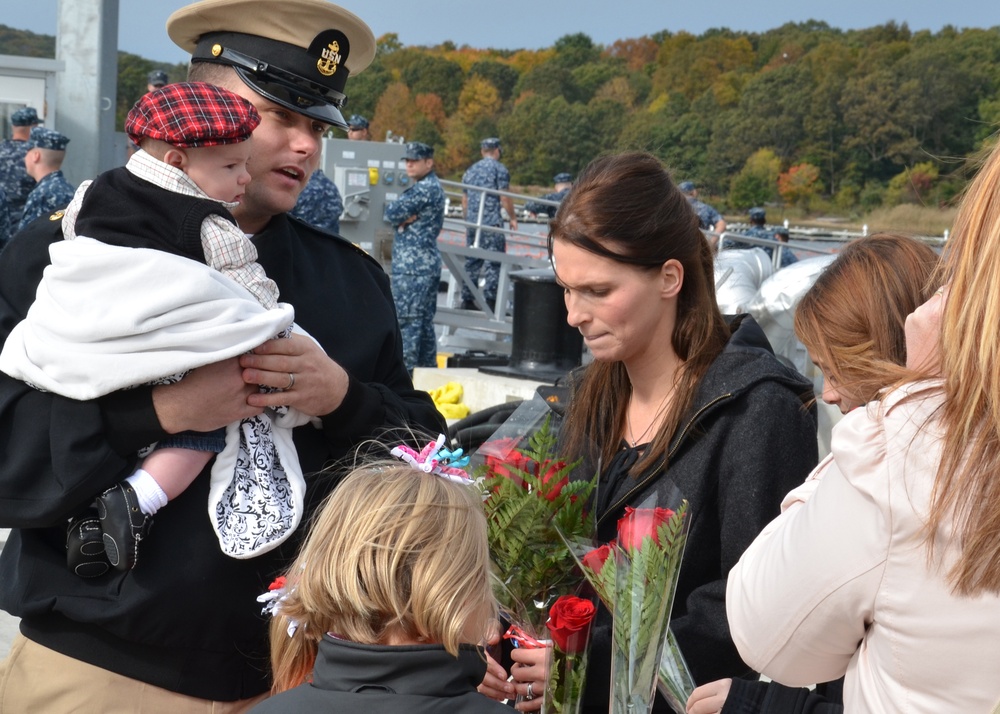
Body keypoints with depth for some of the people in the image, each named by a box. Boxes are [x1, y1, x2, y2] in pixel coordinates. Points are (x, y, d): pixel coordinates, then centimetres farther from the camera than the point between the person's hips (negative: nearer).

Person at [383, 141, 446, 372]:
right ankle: (428, 368, 17)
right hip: (428, 261, 10)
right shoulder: (434, 187, 18)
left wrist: (402, 218, 5)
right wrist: (406, 217, -5)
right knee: (424, 319, 12)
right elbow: (394, 215, 15)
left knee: (407, 318, -8)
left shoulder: (423, 189, -13)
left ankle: (405, 368, -8)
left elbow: (391, 212, -13)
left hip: (413, 265, -10)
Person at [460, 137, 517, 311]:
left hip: (472, 222, 6)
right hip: (492, 223, -6)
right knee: (494, 262, -5)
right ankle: (490, 299, -11)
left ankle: (467, 299, 10)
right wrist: (513, 218, 3)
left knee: (472, 261, 10)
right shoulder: (499, 169, -2)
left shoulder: (470, 170, 17)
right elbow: (504, 197, -8)